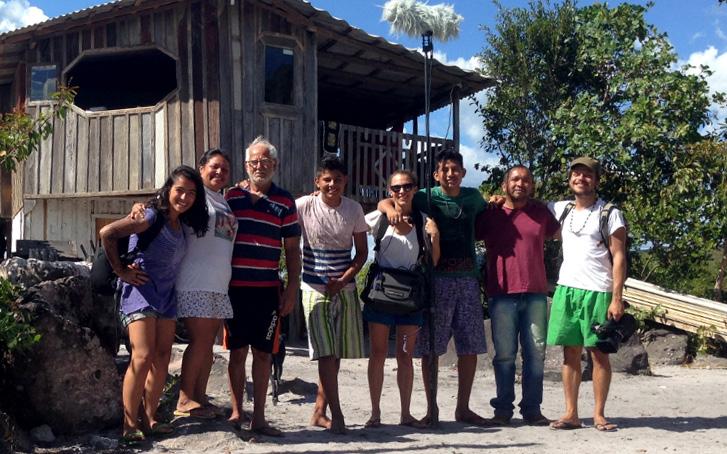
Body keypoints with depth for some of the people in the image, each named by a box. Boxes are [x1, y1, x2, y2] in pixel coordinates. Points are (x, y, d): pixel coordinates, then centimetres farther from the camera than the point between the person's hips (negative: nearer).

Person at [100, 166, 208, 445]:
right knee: (143, 356, -16)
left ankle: (150, 419, 16)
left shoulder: (182, 224, 13)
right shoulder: (151, 217, -10)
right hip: (141, 290, -8)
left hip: (167, 296, 8)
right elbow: (107, 233, -18)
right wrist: (120, 270, -13)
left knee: (162, 359, 6)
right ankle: (130, 425, -11)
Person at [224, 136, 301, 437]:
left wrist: (292, 288, -1)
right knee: (237, 352, 7)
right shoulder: (231, 196, 6)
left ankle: (258, 418, 14)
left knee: (263, 353, 5)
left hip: (268, 289, 0)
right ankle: (236, 413, 18)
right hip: (235, 287, 0)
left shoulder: (285, 201, 5)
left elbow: (292, 249, 6)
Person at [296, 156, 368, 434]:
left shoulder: (354, 210, 2)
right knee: (326, 352, -9)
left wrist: (343, 280, -7)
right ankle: (335, 414, -5)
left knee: (336, 353, 7)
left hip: (345, 288, 3)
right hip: (315, 288, -3)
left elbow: (362, 252, 5)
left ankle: (319, 412, 19)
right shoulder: (304, 206, -6)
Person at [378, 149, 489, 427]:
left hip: (468, 279, 3)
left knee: (470, 347, 5)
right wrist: (392, 209, -24)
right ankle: (432, 409, 9)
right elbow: (384, 202, -1)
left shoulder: (473, 197, 11)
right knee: (431, 348, -2)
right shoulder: (427, 197, 1)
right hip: (437, 279, -3)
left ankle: (463, 408, 16)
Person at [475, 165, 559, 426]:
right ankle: (503, 408, 8)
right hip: (502, 294, -2)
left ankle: (532, 408, 10)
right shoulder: (490, 215, 7)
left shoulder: (541, 212, 12)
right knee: (504, 354, 1)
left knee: (535, 352, 3)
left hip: (535, 294, 2)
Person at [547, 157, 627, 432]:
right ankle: (571, 414, 8)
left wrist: (617, 298, -12)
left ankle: (599, 415, 7)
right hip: (566, 289, 4)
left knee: (598, 352, 0)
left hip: (598, 292, -4)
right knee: (570, 352, 4)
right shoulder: (561, 209, 12)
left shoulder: (610, 214, -1)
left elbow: (619, 257, -5)